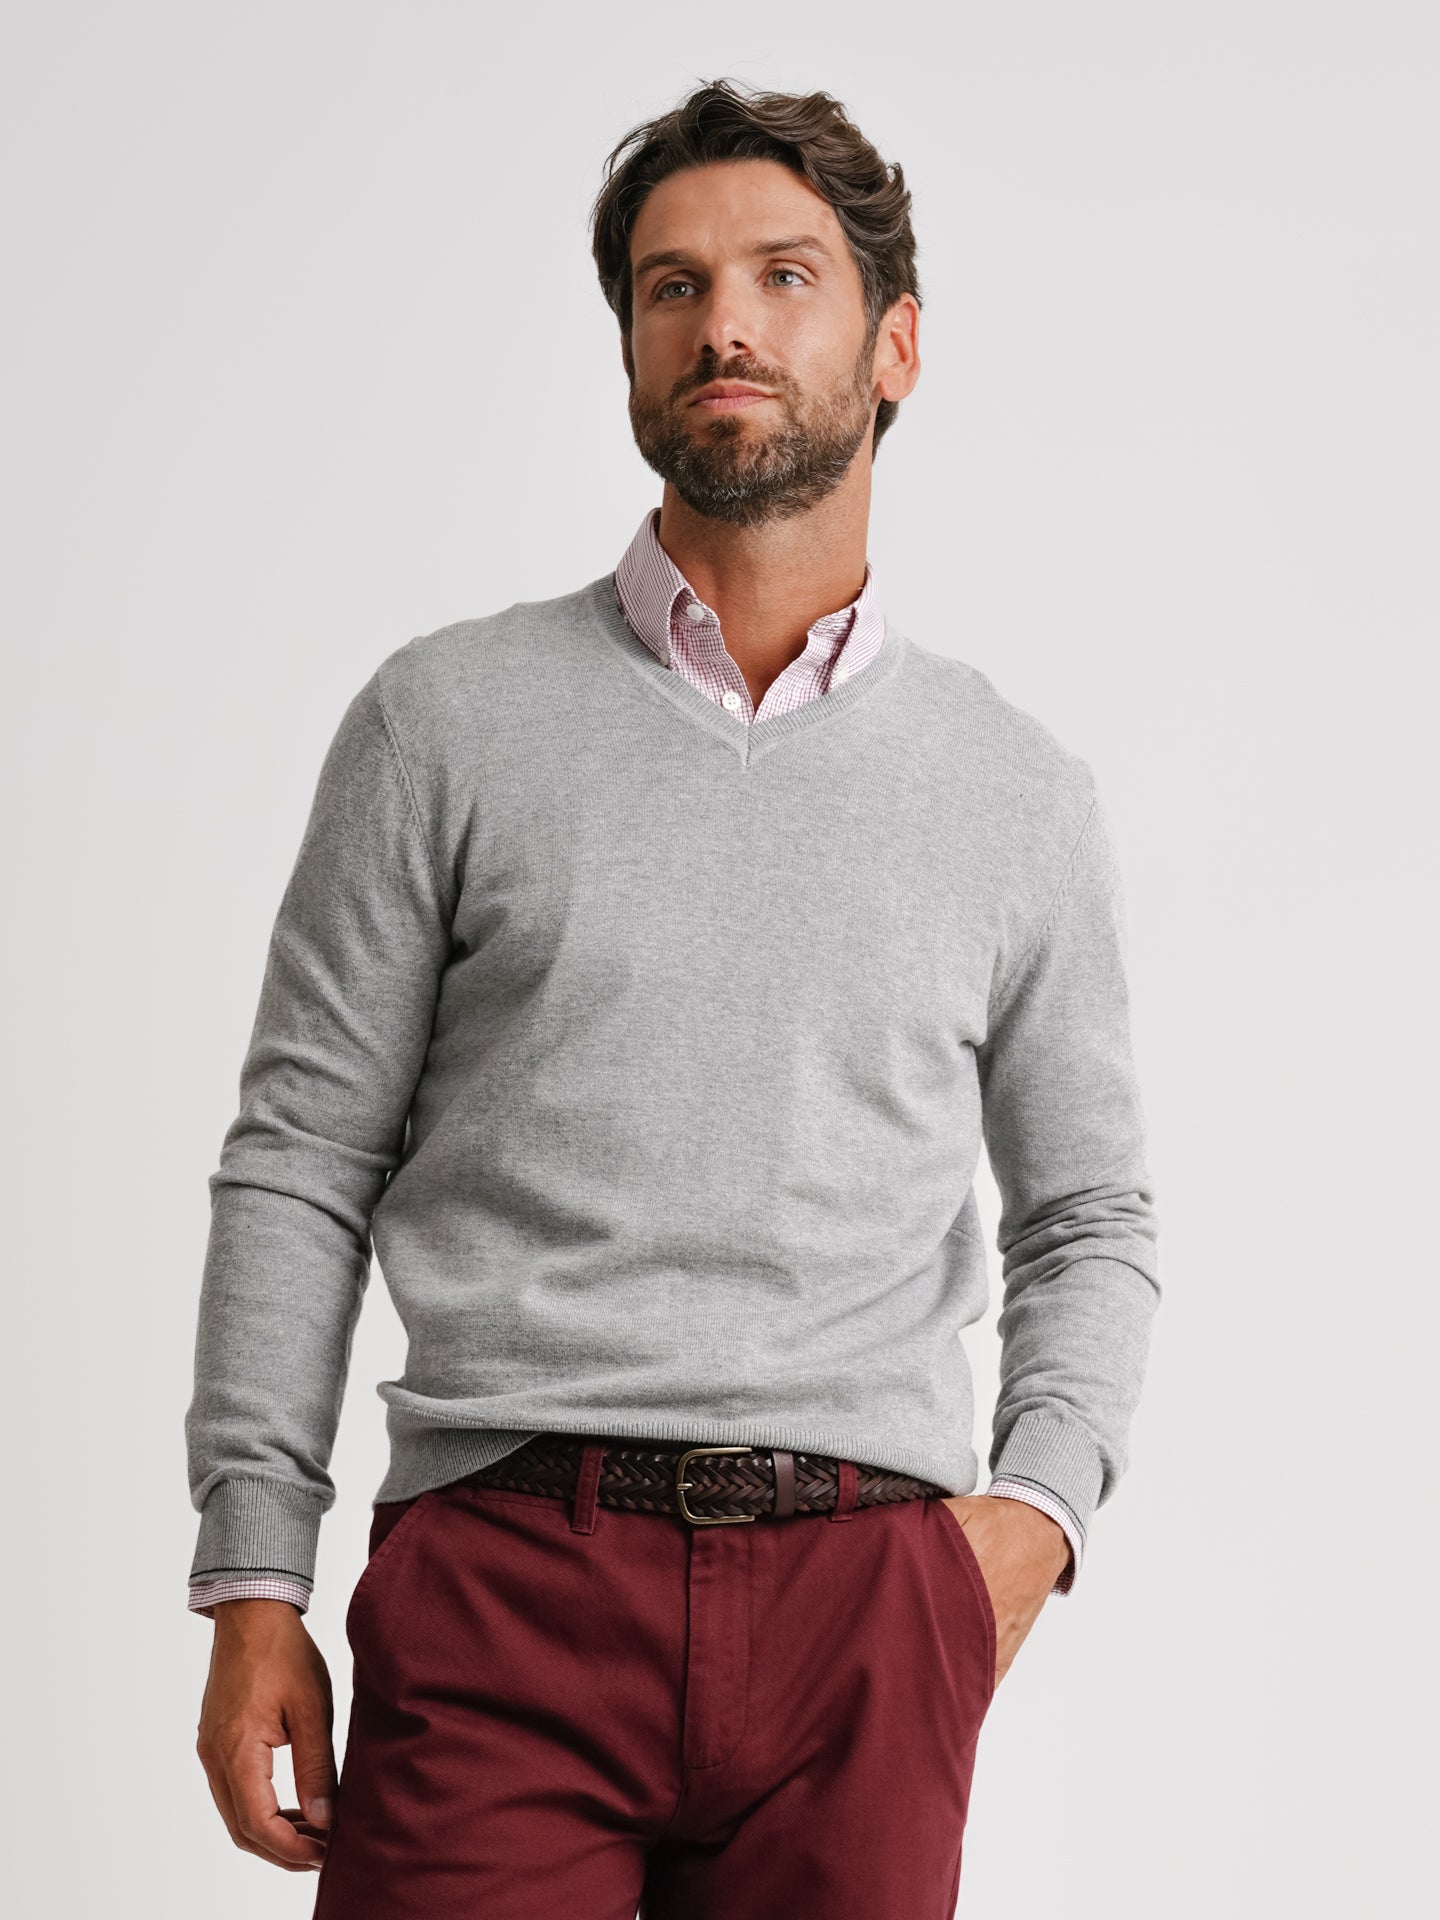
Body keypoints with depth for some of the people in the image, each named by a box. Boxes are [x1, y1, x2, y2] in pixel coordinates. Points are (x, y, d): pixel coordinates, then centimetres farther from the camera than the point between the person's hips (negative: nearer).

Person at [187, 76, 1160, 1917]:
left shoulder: (1022, 793, 12)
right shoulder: (445, 721, 7)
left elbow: (1090, 1215, 19)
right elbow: (299, 1164, 6)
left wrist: (1038, 1504, 1)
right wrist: (251, 1587, 0)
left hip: (865, 1605, 2)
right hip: (506, 1577, -1)